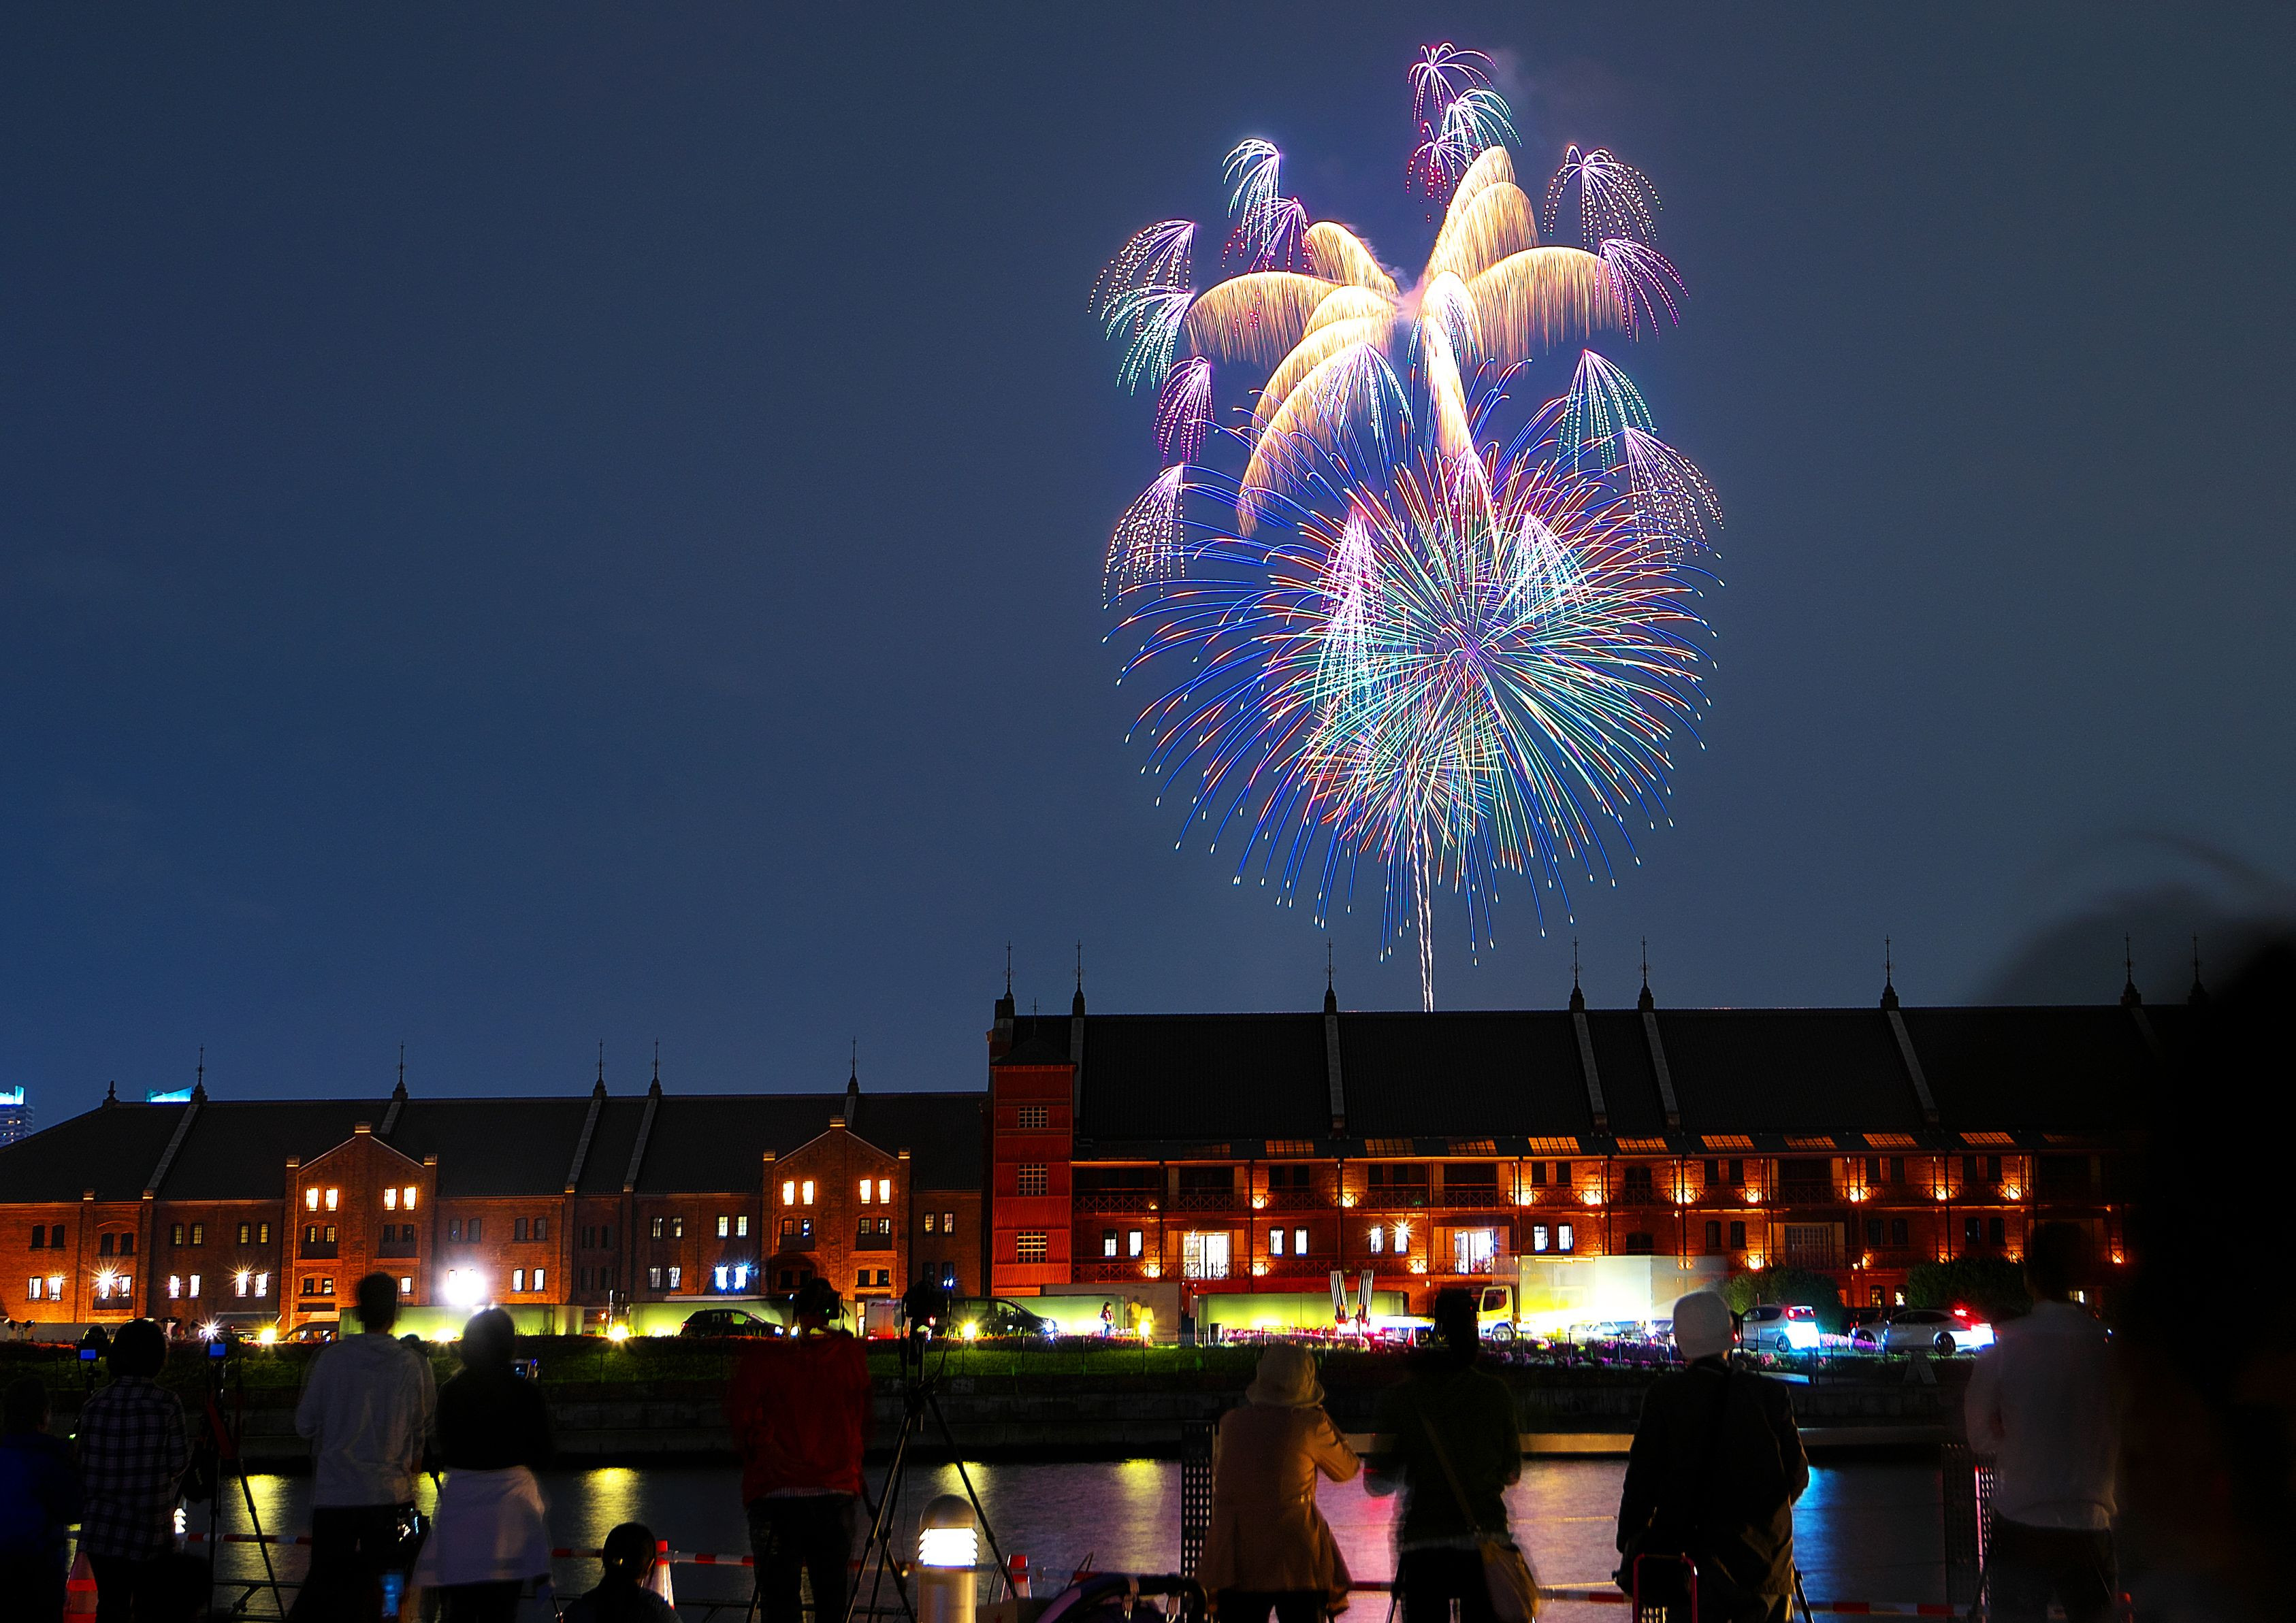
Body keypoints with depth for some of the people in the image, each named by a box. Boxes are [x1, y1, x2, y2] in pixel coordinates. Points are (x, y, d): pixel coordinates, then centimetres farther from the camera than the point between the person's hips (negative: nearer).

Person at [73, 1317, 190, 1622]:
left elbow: (85, 1470, 3)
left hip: (100, 1533, 3)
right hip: (151, 1532, -3)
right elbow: (178, 1465, -7)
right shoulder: (166, 1405, -10)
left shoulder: (94, 1406, -1)